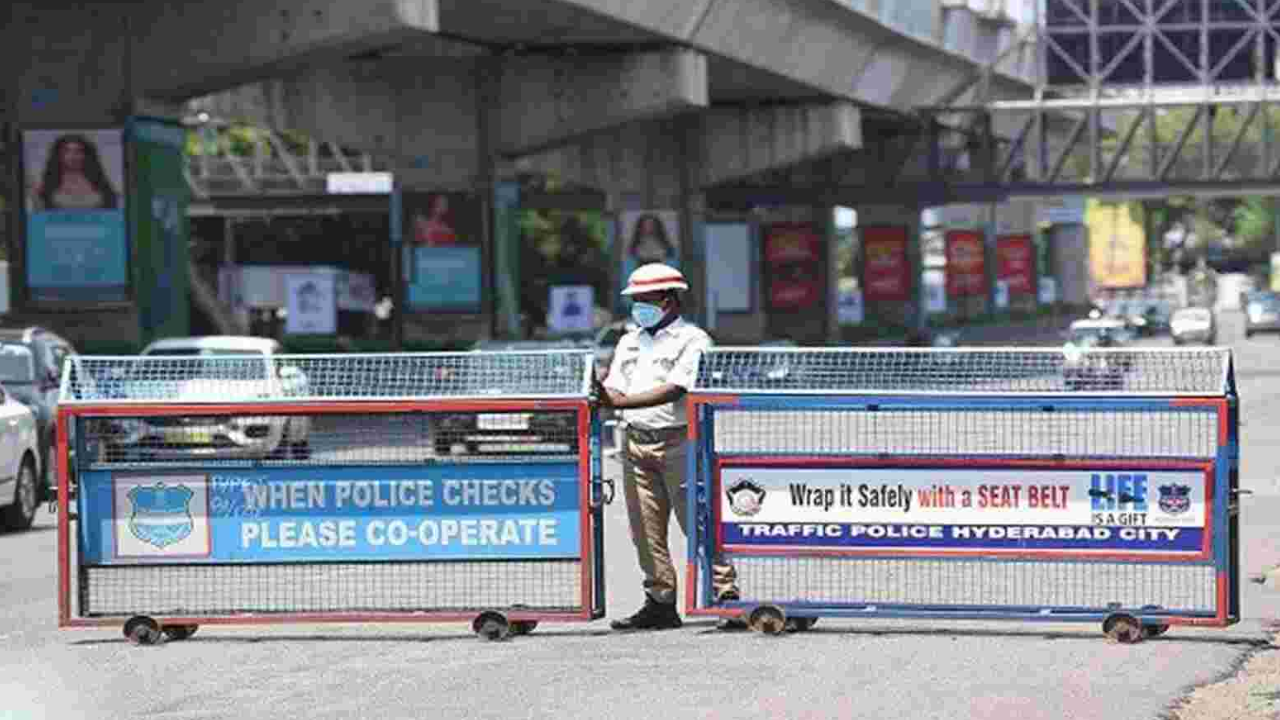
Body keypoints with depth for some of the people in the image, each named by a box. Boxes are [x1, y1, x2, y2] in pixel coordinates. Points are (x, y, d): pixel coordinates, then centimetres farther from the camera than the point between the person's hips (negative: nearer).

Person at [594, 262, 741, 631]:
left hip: (680, 439, -6)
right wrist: (601, 397, -9)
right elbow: (616, 390, 15)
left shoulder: (692, 339, -2)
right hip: (637, 441, 6)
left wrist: (622, 402, -21)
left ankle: (726, 594, -4)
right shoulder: (629, 342, 20)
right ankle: (660, 603, 9)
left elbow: (674, 390, -14)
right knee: (646, 530, 4)